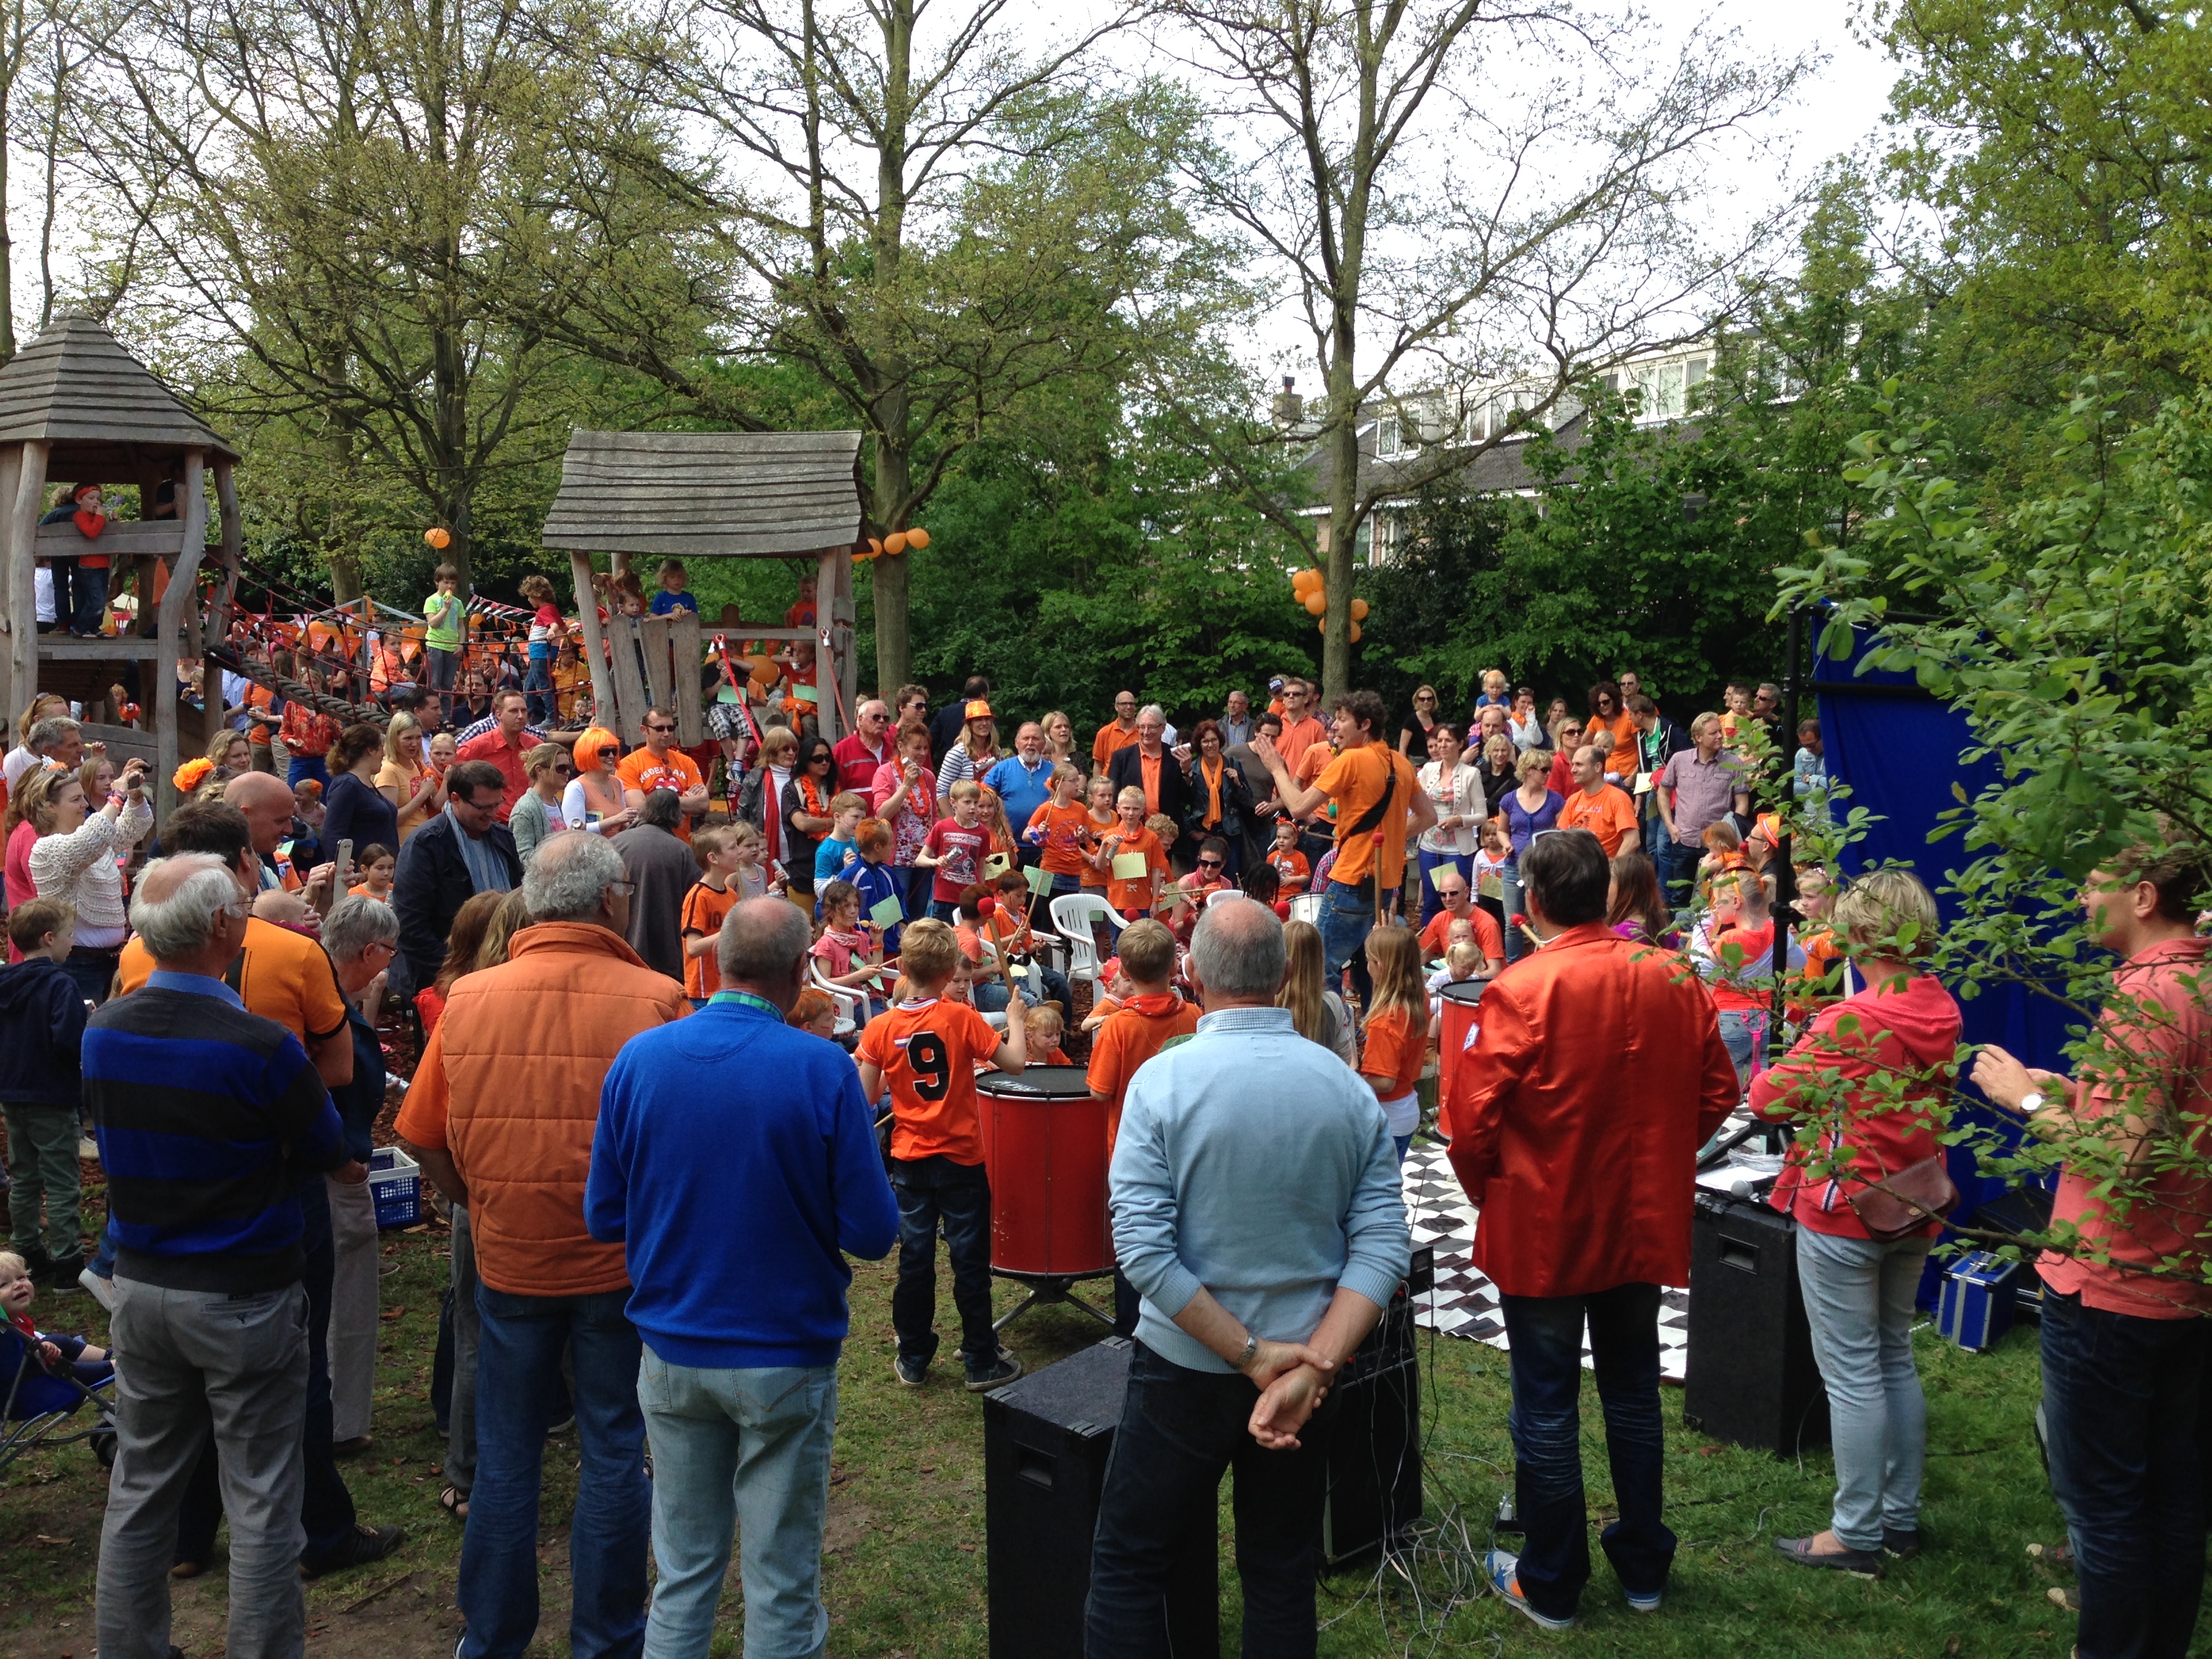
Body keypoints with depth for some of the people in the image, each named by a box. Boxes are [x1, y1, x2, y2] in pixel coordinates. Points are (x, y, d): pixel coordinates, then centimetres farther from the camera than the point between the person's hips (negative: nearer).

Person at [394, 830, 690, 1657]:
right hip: (625, 1264, -2)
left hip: (509, 1260, 2)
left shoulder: (467, 999, -6)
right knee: (614, 1450, 12)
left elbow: (425, 1140, 1)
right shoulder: (655, 1000, -15)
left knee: (505, 1456, 16)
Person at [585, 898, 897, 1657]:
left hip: (672, 1356, 3)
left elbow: (603, 1217, 0)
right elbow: (873, 1234, -14)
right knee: (782, 1588, 11)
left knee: (683, 1574, 18)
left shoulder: (639, 1058, -7)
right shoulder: (823, 1070, -17)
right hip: (785, 1358, -3)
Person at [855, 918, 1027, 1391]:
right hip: (961, 1158, -3)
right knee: (970, 1261, 6)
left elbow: (867, 1096, -4)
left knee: (915, 1257, 13)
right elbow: (1015, 1063, -12)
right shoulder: (961, 1018, -14)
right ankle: (981, 1363, 14)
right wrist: (1015, 1020, 3)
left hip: (909, 1158, 3)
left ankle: (913, 1360, 22)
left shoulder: (880, 1028, -7)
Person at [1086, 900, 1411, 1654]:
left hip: (1186, 1367, -3)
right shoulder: (1349, 1089, -5)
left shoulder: (1164, 1080, -15)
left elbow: (1143, 1249, -20)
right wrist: (1309, 1369, -15)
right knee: (1282, 1578, 18)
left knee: (1126, 1568, 12)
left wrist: (1253, 1356, -15)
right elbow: (1382, 1245, -11)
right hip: (1306, 1367, 3)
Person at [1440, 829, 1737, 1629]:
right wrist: (1649, 1157, 13)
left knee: (1546, 1406, 9)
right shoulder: (1673, 979, -5)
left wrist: (1486, 1188, -1)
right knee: (1633, 1394, 20)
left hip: (1542, 1228, -5)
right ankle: (1643, 1567, 34)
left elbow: (1472, 1114, -20)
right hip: (1644, 1223, 5)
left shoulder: (1521, 989, -20)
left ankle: (1550, 1585, 22)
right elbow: (1717, 1093, 3)